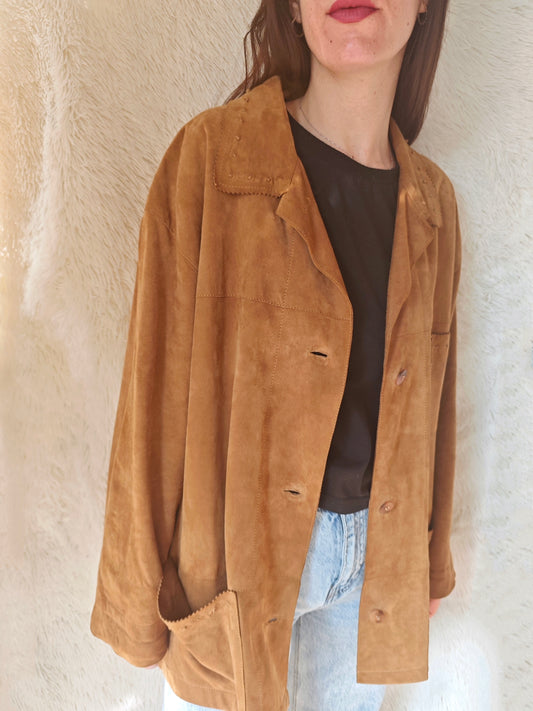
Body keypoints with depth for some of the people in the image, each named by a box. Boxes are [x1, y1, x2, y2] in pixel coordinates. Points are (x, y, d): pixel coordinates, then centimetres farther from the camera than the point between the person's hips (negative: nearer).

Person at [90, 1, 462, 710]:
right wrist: (139, 604, -6)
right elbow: (159, 386, -11)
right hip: (241, 545, -4)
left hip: (377, 554, 4)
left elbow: (430, 395, 9)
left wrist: (430, 560, 16)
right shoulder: (211, 156, -12)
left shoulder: (433, 200, 2)